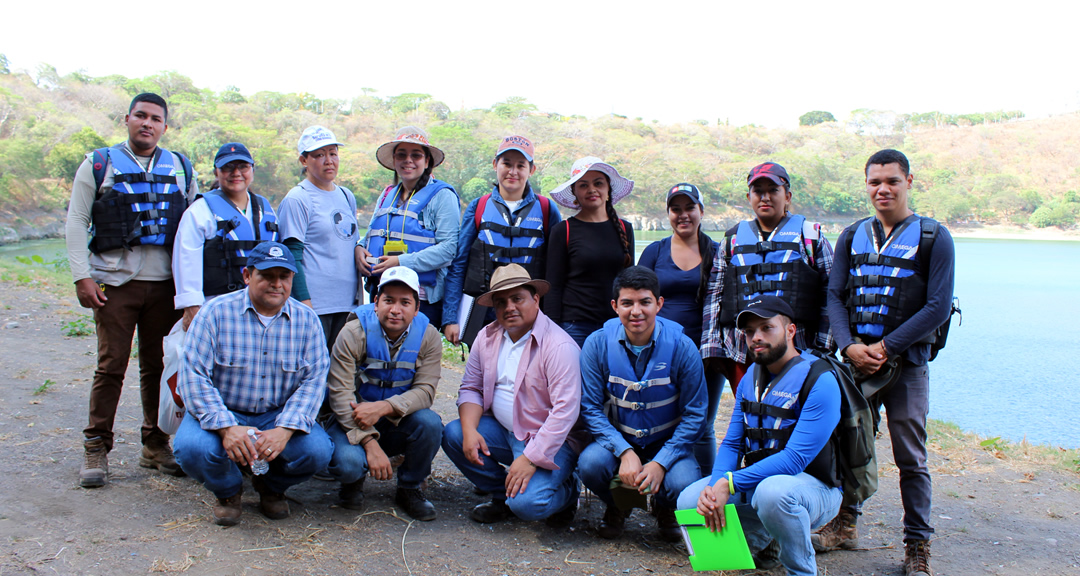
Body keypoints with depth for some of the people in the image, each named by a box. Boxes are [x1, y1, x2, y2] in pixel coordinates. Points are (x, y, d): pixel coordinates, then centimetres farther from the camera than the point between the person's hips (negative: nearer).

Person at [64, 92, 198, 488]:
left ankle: (156, 446, 17)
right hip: (115, 281, -2)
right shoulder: (99, 165, 6)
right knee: (111, 366, -2)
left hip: (164, 284, 2)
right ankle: (96, 450, 9)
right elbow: (77, 221, 3)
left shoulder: (181, 169, 12)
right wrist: (82, 276, -6)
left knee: (159, 366, 6)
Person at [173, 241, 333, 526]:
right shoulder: (216, 312, -8)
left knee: (316, 451, -25)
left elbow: (313, 380, -9)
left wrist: (284, 430, -25)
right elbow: (193, 376, -13)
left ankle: (272, 486, 12)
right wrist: (226, 427, -27)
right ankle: (228, 490, 7)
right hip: (222, 414, -1)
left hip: (280, 416, 1)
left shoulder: (306, 319, -2)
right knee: (192, 448, -31)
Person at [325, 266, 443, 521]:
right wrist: (370, 443, -29)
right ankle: (353, 481, 9)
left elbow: (425, 391, -15)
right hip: (353, 423, -2)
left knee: (430, 422, -29)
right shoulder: (354, 333, -15)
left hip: (399, 423, 2)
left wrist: (384, 407, -34)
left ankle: (409, 488, -1)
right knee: (347, 463, -32)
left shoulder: (428, 337, -8)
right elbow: (340, 393, -18)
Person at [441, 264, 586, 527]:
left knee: (526, 503, -27)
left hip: (549, 440, -7)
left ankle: (566, 492, 10)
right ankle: (502, 494, 6)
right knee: (452, 435, -15)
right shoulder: (487, 337, 3)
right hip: (501, 430, 7)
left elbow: (565, 411, -23)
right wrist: (470, 430, -13)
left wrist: (531, 459, -27)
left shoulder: (559, 346, -19)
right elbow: (471, 388, 7)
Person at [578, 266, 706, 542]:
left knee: (684, 485, -30)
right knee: (590, 464, -30)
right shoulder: (597, 344, -11)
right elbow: (590, 408, -8)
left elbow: (694, 415, -7)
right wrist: (625, 452, -22)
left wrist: (660, 462, -19)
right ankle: (617, 505, 8)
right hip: (616, 437, 1)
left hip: (667, 441, 0)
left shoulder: (682, 347, -13)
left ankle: (665, 508, 12)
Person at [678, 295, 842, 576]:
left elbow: (795, 458, -25)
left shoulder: (820, 381, -18)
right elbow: (731, 444, 4)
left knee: (772, 491, -40)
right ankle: (763, 542, 15)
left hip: (812, 487, -7)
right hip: (757, 480, 7)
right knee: (689, 500, -11)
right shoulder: (750, 379, 6)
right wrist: (715, 486, -18)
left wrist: (730, 484, -30)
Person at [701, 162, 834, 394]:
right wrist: (711, 348, 4)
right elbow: (714, 294, 12)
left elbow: (830, 294, 5)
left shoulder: (810, 235, 10)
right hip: (741, 353, 3)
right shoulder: (734, 238, 16)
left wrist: (823, 348, -2)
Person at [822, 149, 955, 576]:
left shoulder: (933, 238, -1)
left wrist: (886, 348, -14)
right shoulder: (852, 236, 10)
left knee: (910, 458, 4)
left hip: (906, 365, -3)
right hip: (855, 361, 4)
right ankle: (844, 525, 29)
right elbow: (835, 296, 6)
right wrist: (850, 347, -10)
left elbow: (938, 307, -8)